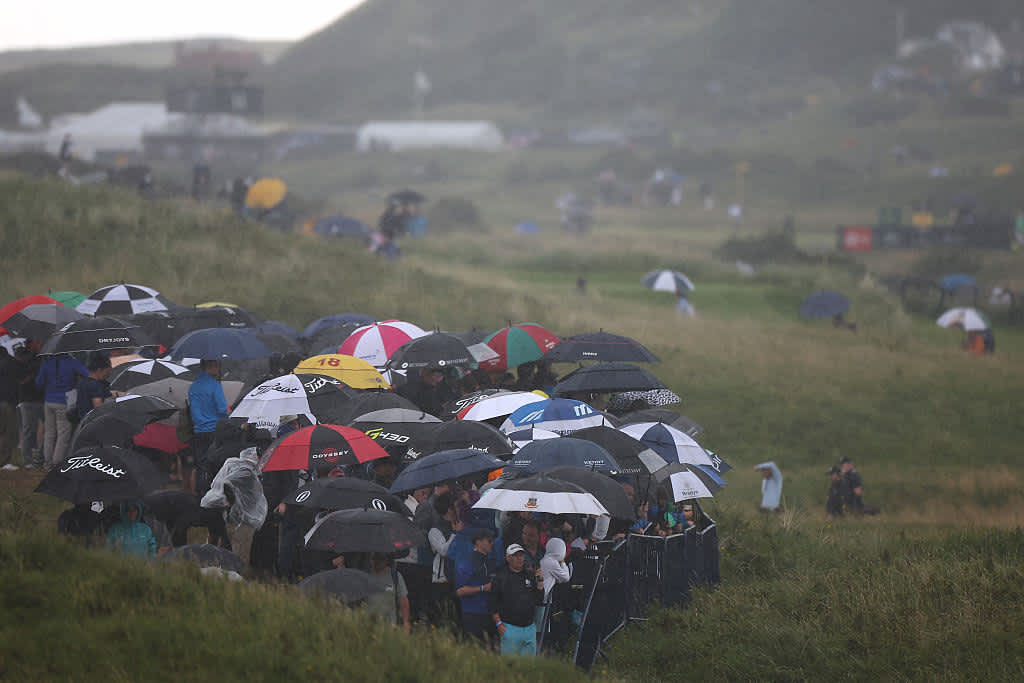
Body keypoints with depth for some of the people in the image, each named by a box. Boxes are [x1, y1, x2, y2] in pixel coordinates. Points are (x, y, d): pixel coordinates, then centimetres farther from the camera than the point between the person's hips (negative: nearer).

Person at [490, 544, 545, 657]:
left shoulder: (530, 575, 11)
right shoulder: (501, 576, 0)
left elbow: (539, 600, 9)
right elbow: (493, 603, 0)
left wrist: (540, 581, -3)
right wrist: (499, 623, -8)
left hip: (530, 628, 4)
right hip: (510, 628, -4)